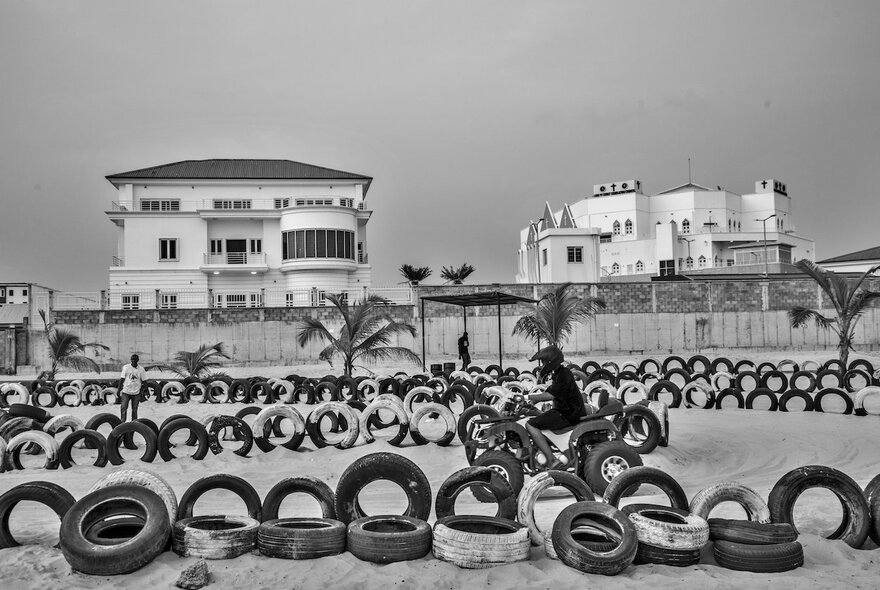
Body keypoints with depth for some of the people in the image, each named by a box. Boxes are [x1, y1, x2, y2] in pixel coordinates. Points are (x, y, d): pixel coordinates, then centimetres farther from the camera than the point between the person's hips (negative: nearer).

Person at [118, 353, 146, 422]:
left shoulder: (141, 369, 2)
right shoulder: (126, 367, 0)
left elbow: (143, 381, 7)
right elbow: (122, 379, 1)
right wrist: (119, 390, -4)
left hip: (136, 393, 1)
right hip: (126, 392, -1)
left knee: (134, 409, 6)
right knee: (123, 407, -5)